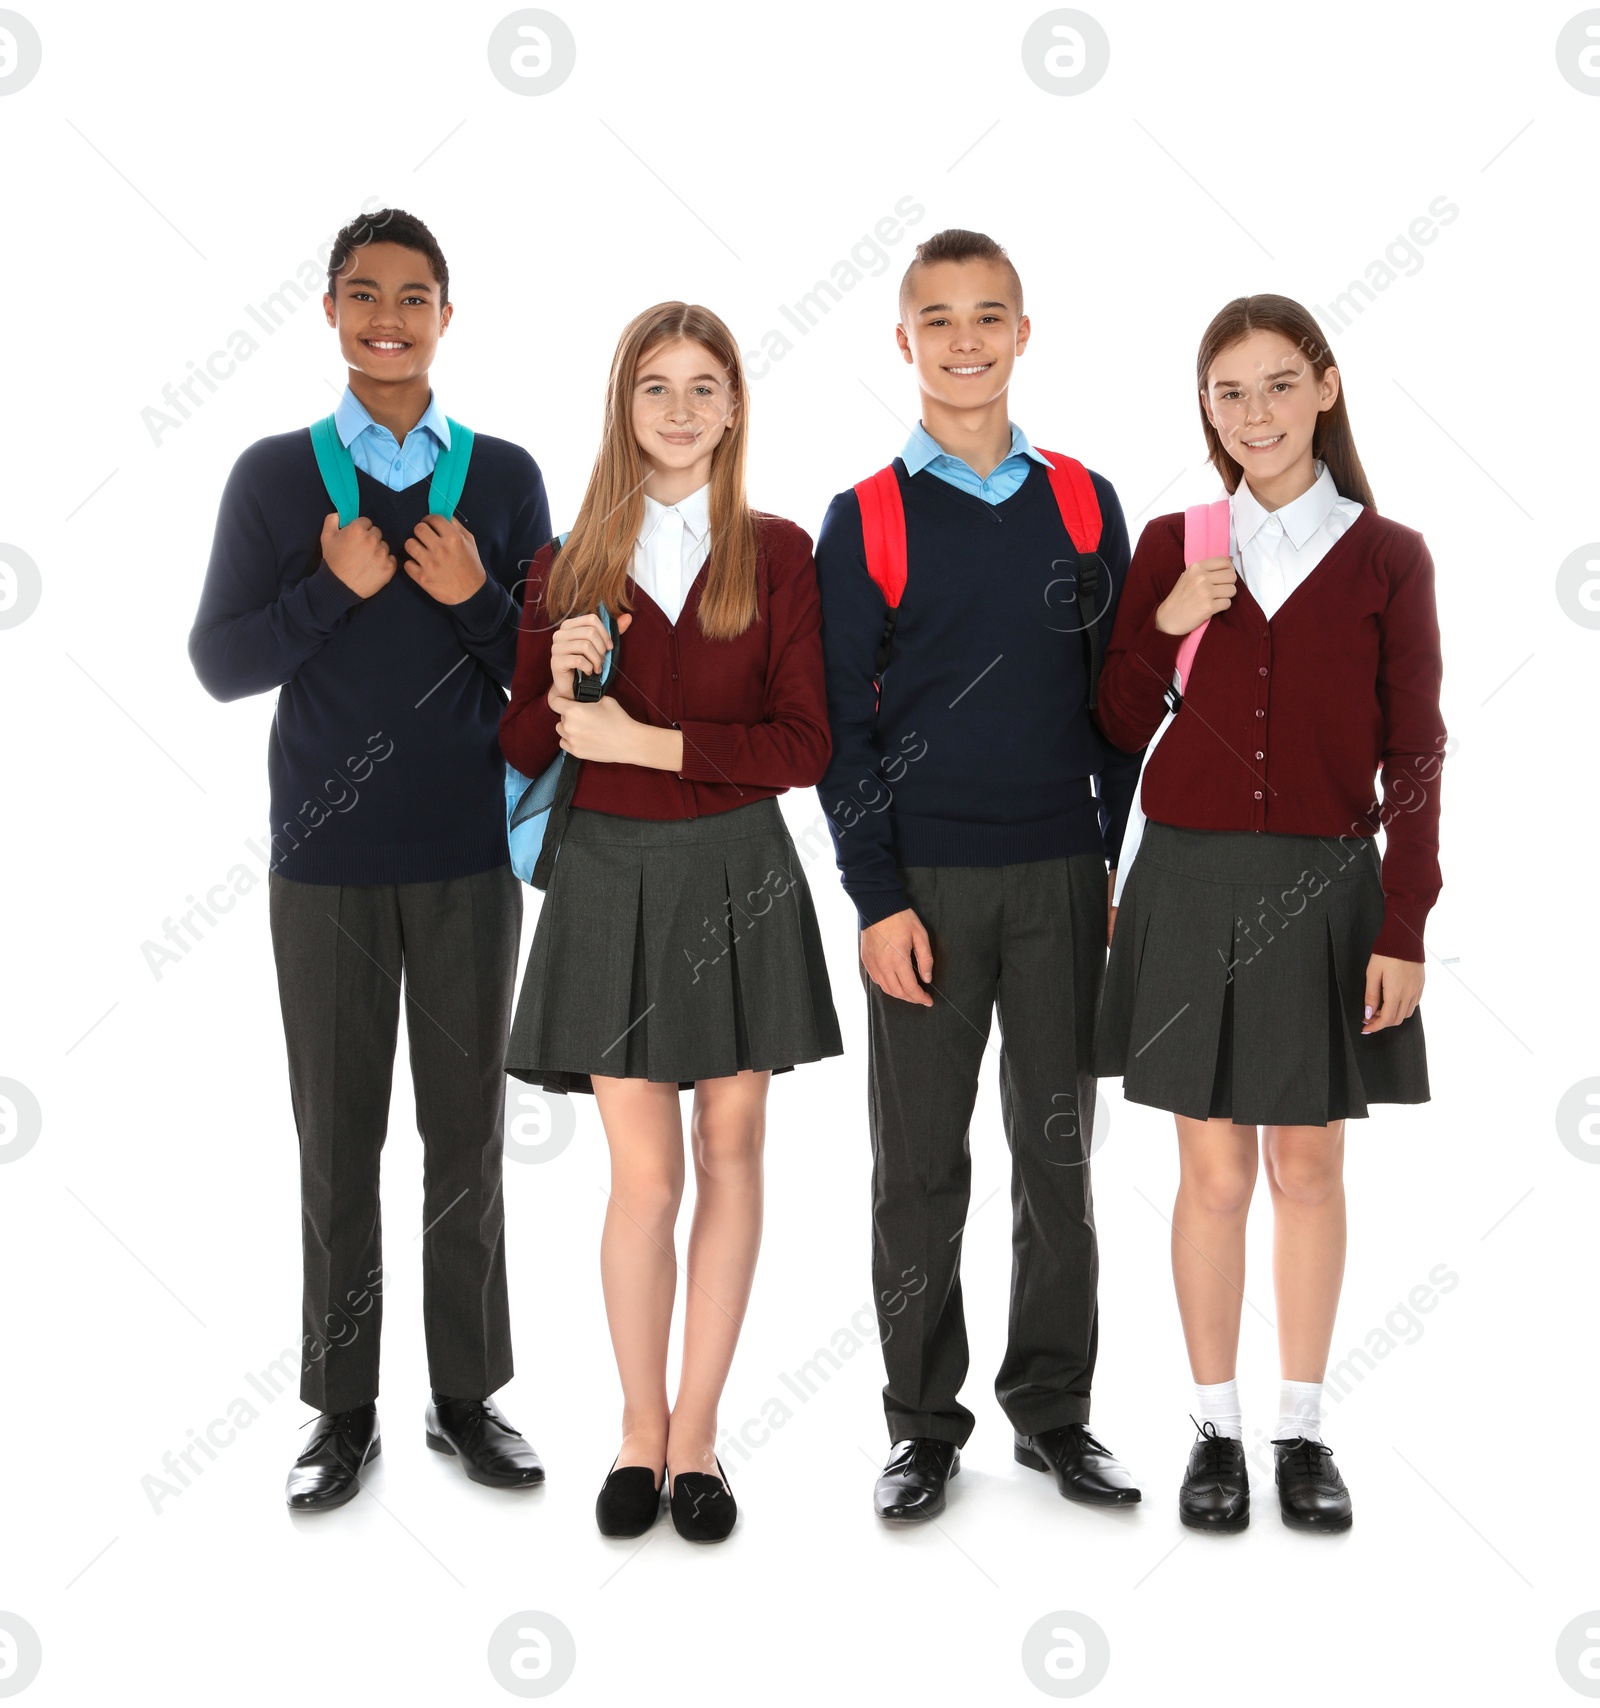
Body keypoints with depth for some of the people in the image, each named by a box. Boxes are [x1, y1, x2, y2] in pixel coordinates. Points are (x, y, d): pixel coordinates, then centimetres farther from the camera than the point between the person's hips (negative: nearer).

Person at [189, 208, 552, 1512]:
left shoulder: (504, 477, 4)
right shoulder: (275, 475, 3)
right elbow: (218, 663, 0)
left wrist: (475, 598, -14)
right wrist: (333, 587, -15)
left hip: (469, 856, 1)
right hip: (326, 861, 0)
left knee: (468, 1127, 8)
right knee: (338, 1135, 6)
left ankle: (470, 1395, 20)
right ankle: (345, 1407, 18)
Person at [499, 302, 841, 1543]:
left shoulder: (777, 554, 0)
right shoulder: (569, 564, 5)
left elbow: (803, 745, -7)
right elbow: (526, 750, 6)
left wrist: (644, 739, -13)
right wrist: (560, 679, -14)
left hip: (737, 877, 0)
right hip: (612, 876, 0)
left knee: (730, 1156, 7)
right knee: (643, 1174, 2)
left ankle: (696, 1434, 19)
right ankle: (641, 1429, 20)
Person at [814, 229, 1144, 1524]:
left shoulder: (1085, 505, 7)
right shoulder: (866, 520, 1)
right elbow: (843, 725, -2)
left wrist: (1116, 858, 3)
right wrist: (878, 899, -8)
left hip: (1063, 878, 2)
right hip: (924, 884, -2)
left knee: (1058, 1149, 9)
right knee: (922, 1162, 5)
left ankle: (1053, 1407, 23)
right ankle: (925, 1423, 18)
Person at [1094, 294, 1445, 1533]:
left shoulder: (1386, 558, 0)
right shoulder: (1172, 546, 4)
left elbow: (1415, 759, -1)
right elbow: (1120, 732, 6)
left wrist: (1403, 930, -7)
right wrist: (1163, 627, -11)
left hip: (1324, 891, 0)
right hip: (1192, 885, 1)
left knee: (1309, 1164, 10)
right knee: (1214, 1170, 6)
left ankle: (1305, 1428, 24)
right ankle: (1218, 1429, 20)